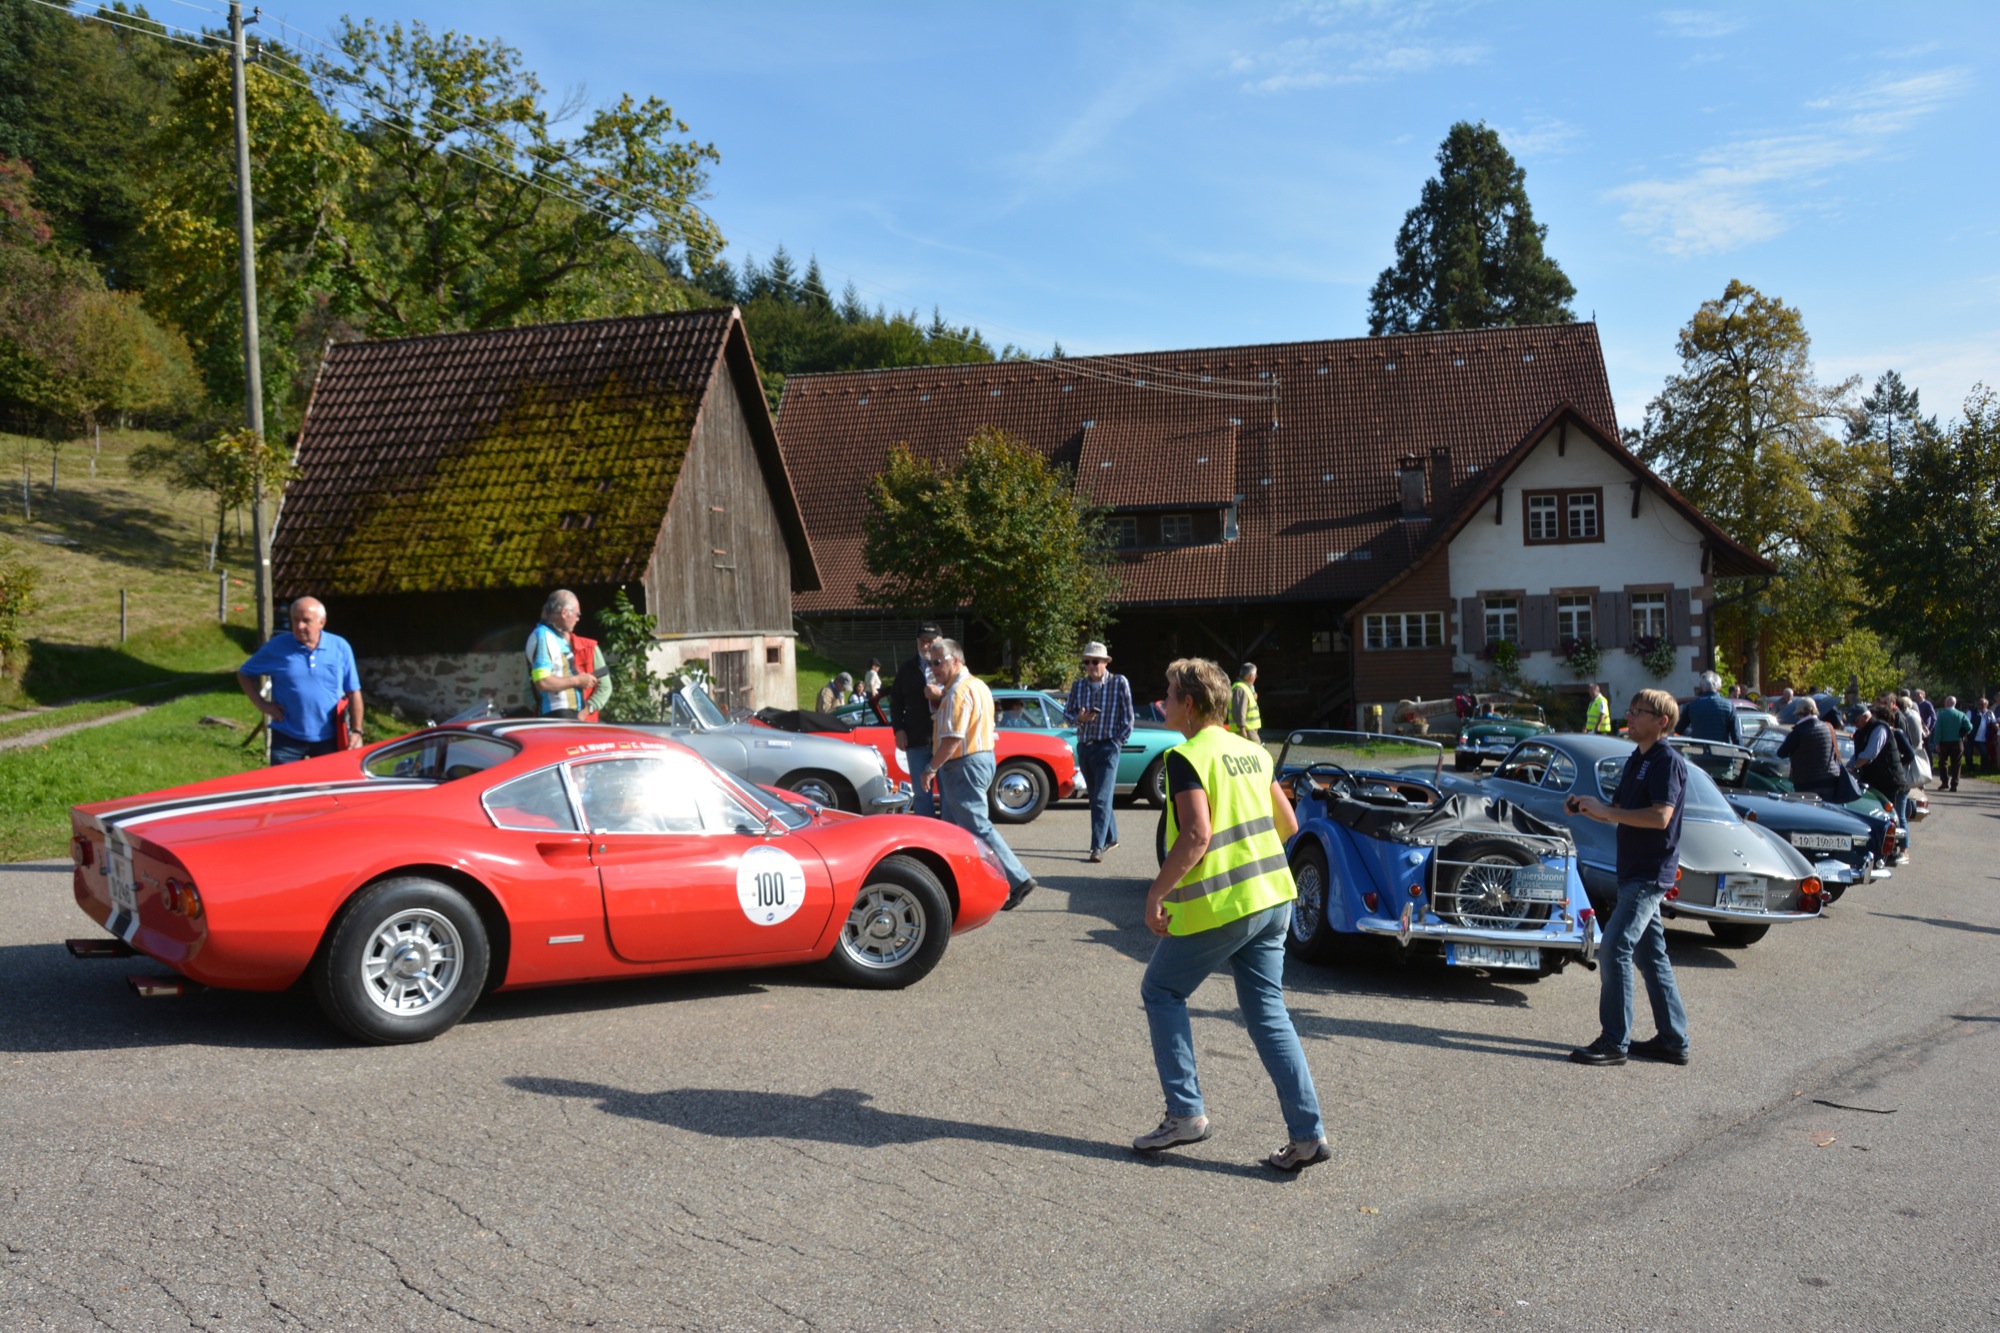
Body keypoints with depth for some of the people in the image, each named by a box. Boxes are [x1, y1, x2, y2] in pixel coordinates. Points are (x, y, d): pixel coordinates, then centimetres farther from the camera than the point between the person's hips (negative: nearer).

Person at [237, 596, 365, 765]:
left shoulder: (340, 647, -2)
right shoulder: (277, 647, -4)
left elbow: (353, 693, 3)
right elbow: (244, 674, 9)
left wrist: (356, 731, -3)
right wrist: (261, 704, -5)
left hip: (329, 738, 1)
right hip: (287, 738, -1)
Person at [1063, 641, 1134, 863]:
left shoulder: (1119, 683, -6)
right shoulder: (1078, 685, 5)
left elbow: (1127, 717, -2)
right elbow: (1067, 713, 8)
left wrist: (1119, 743, -5)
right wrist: (1079, 718, -13)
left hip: (1107, 748, -5)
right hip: (1084, 747, 5)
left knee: (1101, 798, -13)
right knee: (1096, 797, 15)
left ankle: (1097, 847, -15)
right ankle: (1111, 838, 30)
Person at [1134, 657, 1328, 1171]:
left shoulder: (1187, 757, -12)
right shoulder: (1253, 751, 11)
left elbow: (1195, 836, -22)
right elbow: (1288, 824, 16)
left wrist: (1156, 891, -14)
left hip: (1217, 906, -7)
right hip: (1272, 897, 7)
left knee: (1161, 992, 12)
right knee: (1268, 1012, 10)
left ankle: (1185, 1112, 9)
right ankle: (1307, 1133, 6)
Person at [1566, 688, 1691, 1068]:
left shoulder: (1668, 761, -14)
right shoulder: (1638, 760, 14)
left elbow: (1660, 817, -25)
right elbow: (1620, 812, 19)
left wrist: (1606, 810, -22)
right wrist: (1587, 809, 0)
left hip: (1651, 873, -10)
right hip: (1635, 871, 10)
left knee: (1615, 949, -12)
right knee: (1650, 955, 13)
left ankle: (1613, 1042, -7)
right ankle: (1673, 1041, 21)